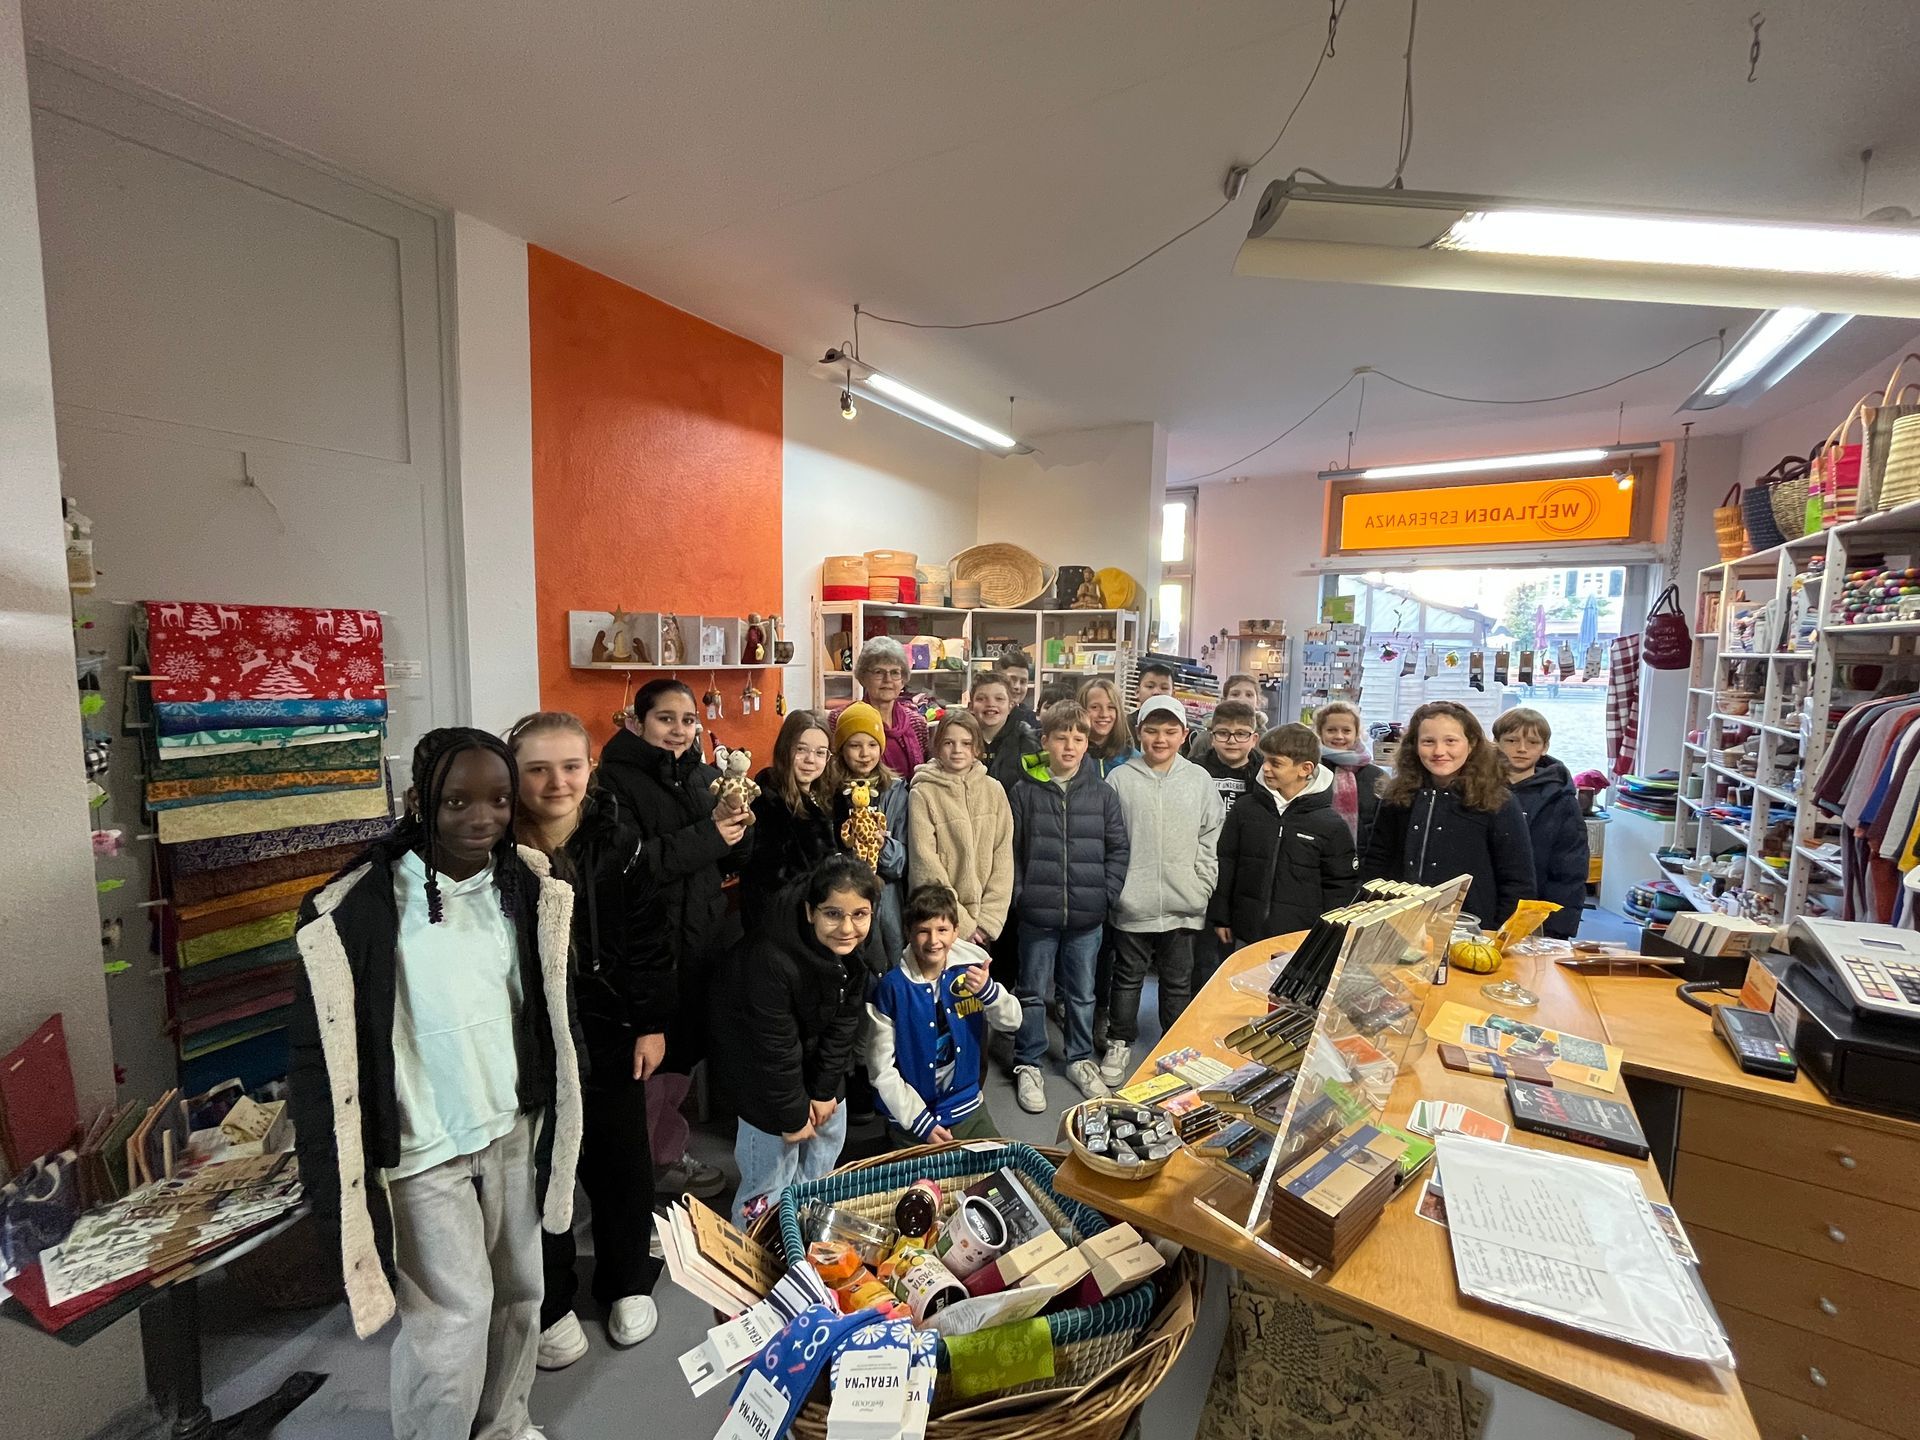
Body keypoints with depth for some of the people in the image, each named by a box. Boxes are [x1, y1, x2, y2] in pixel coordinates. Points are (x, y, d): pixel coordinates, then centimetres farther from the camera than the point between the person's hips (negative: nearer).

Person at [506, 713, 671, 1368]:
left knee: (621, 1160, 17)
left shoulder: (617, 838, -10)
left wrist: (652, 1023, -3)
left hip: (609, 1029, 2)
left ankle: (627, 1283, 42)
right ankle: (549, 1304, 41)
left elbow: (645, 938, -4)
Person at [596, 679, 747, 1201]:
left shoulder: (703, 774, 9)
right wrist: (705, 836, -21)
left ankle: (669, 1154, 38)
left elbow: (732, 860, 9)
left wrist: (737, 823, -11)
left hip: (705, 935, 6)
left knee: (686, 1049, 18)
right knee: (653, 1058, 5)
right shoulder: (617, 780, -10)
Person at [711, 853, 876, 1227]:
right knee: (771, 1179, 1)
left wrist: (825, 1090, -6)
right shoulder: (772, 961, -39)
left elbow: (844, 1021, -8)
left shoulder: (857, 950, -19)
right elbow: (776, 1049, -27)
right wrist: (793, 1114, -15)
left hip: (817, 1059, 7)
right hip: (761, 1072, -7)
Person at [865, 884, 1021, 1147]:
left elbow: (1012, 1022, -3)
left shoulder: (969, 971, -10)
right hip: (913, 1117, -3)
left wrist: (988, 990, -23)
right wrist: (921, 1122, -13)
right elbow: (881, 1068, -13)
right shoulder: (892, 987, -19)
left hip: (967, 1106, 4)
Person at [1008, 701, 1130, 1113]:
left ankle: (1081, 1059, 36)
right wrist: (1020, 895, -6)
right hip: (1037, 914, -1)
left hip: (1087, 916, 2)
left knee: (1083, 993, 17)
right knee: (1033, 993, 12)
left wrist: (1107, 895, -3)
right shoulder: (1025, 791, -3)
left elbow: (1118, 850, 4)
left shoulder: (1103, 793, 1)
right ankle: (1028, 1065, 28)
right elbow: (1011, 850, -1)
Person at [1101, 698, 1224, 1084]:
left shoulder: (1199, 779, 2)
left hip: (1183, 904, 1)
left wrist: (1202, 885, -1)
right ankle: (1119, 1044, 31)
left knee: (1178, 980, 16)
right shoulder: (1121, 779, -3)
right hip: (1132, 903, -1)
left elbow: (1212, 836, 5)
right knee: (1128, 976, 14)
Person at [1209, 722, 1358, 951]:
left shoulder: (1331, 825, -5)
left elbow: (1339, 887, 0)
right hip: (1246, 935, 3)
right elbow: (1225, 865, 6)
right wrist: (1220, 918, 7)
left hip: (1302, 940, -2)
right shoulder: (1244, 808, 1)